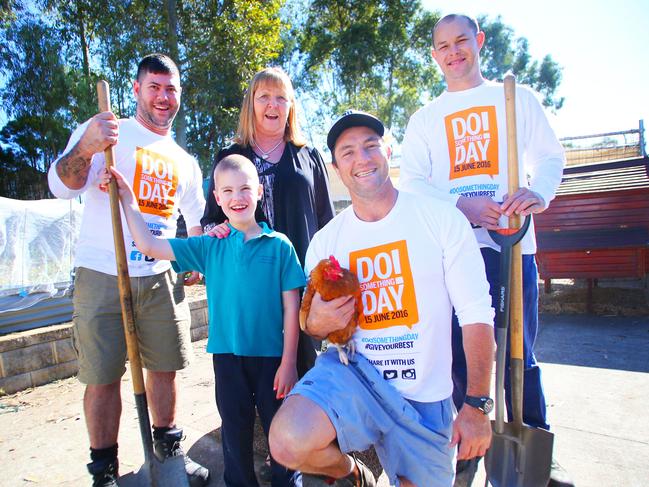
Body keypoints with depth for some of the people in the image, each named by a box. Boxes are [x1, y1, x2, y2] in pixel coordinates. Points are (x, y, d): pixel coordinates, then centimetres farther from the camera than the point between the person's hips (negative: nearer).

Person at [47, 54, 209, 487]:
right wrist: (86, 148, -31)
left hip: (161, 278, 4)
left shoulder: (184, 160, 16)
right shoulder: (106, 132, 1)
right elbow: (63, 186, -12)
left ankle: (168, 448, 30)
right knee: (103, 377, 3)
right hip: (102, 277, -4)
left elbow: (198, 218, 22)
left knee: (165, 367, 11)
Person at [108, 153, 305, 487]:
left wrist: (288, 362, -7)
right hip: (227, 355, 2)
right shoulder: (209, 246, 1)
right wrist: (128, 200, -2)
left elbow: (291, 307, -6)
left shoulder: (279, 245, -7)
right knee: (235, 431, 17)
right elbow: (149, 246, 3)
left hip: (271, 356, -2)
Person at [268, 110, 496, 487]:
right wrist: (317, 323, -15)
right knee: (288, 442, -25)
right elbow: (314, 323, 11)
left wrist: (477, 405, -11)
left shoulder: (441, 218, -7)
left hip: (425, 398, 0)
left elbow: (477, 312, -7)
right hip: (354, 372, 1)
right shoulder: (325, 241, 2)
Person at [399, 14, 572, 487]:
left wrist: (539, 191, -13)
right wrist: (461, 204, -14)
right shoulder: (425, 118, 16)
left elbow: (551, 155, 10)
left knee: (519, 353, 4)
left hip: (512, 240, 0)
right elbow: (412, 181, 4)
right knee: (460, 352, 4)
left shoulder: (518, 98, 15)